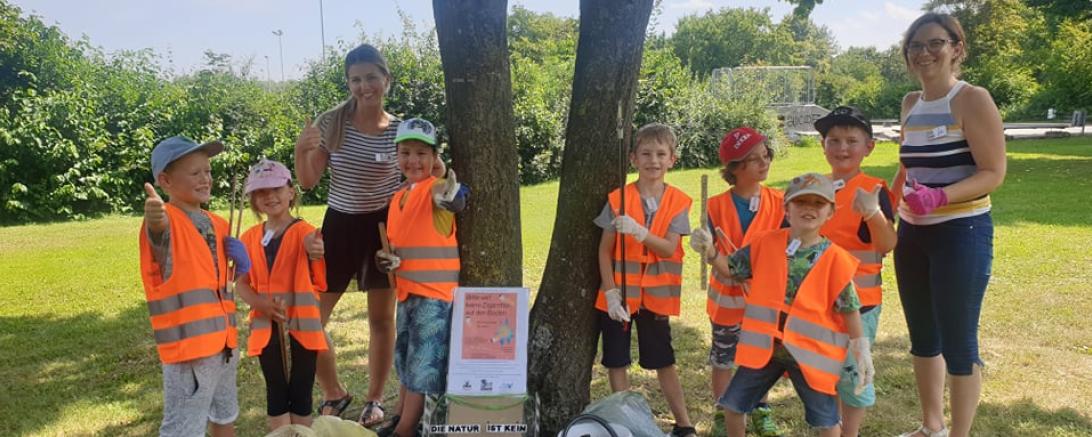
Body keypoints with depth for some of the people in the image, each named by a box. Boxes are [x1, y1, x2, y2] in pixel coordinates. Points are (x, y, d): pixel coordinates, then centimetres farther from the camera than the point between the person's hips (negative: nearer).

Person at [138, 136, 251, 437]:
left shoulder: (218, 224, 9)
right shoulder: (167, 220, -14)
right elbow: (158, 230, -40)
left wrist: (240, 257, -1)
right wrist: (154, 218, -63)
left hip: (222, 339, 8)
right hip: (189, 344, -8)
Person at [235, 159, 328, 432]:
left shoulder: (304, 232, -10)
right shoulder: (250, 238, 4)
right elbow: (242, 283, 6)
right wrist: (261, 303, -16)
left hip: (302, 324, -3)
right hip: (267, 326, 3)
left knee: (301, 393, 6)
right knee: (276, 393, 12)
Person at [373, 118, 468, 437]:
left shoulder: (437, 190, -14)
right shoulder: (397, 198, 11)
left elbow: (456, 203, -39)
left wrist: (452, 195, -62)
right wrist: (387, 259, -2)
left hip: (435, 291, -8)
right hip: (406, 290, 8)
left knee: (422, 361, -3)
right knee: (406, 358, 20)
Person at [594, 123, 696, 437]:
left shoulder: (678, 202, -4)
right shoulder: (618, 199, -7)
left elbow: (670, 249, -14)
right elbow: (605, 250, -6)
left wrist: (638, 232, -30)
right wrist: (611, 291, -13)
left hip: (656, 294, 1)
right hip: (620, 292, 0)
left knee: (664, 361, 12)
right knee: (616, 361, 7)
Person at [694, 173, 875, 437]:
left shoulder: (835, 258, -10)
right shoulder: (766, 244, -2)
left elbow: (849, 308, -5)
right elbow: (730, 269, 6)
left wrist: (861, 350, -4)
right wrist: (710, 252, -13)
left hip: (811, 351, -2)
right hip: (764, 345, 3)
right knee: (732, 406, 9)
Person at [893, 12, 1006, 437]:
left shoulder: (972, 99, -10)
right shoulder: (911, 103, 9)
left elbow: (994, 173, -15)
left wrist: (939, 197, -29)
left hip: (962, 233, -7)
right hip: (912, 234, 7)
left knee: (957, 341, 0)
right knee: (922, 337, 15)